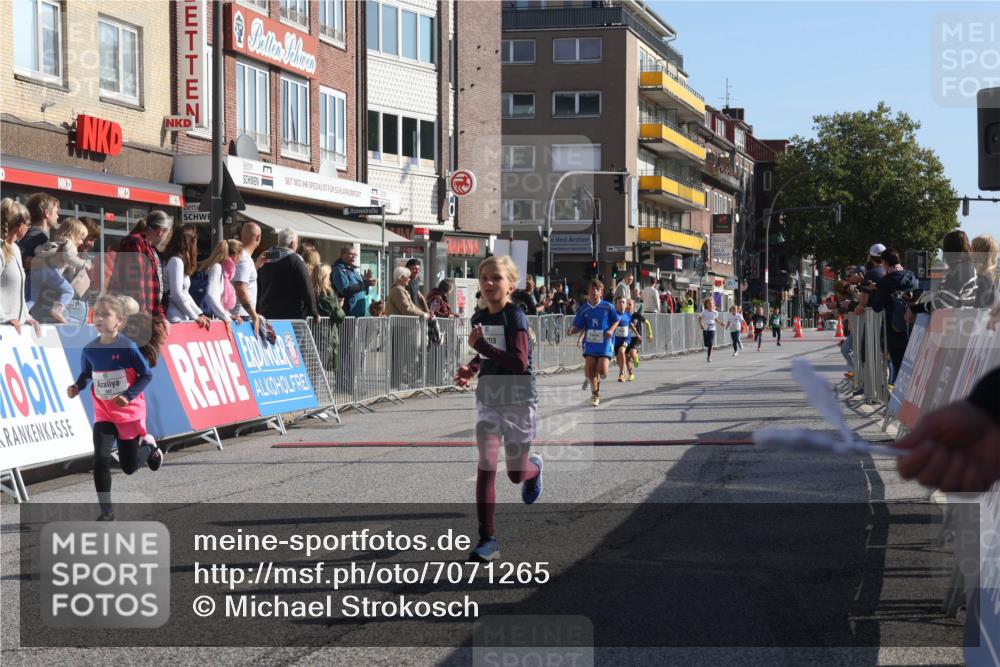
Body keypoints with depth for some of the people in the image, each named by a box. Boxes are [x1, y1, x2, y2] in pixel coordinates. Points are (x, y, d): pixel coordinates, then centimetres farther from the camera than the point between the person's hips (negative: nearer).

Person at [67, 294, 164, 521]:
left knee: (129, 466, 9)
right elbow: (86, 374, 9)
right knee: (101, 459, -14)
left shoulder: (128, 347, -18)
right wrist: (77, 387, -11)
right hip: (103, 414, 3)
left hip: (130, 413, -3)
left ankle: (150, 449, 43)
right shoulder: (89, 349, -7)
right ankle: (106, 510, -4)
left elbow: (146, 375, -13)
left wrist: (128, 396, -23)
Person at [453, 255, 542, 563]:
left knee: (517, 474, 9)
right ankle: (488, 540, -6)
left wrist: (480, 344, -25)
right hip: (488, 401, 5)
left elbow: (519, 362, -26)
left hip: (518, 402, -4)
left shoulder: (516, 317, -15)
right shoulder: (479, 318, 4)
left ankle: (534, 467, 48)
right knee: (485, 468, -8)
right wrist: (471, 369, 1)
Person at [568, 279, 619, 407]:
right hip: (590, 343, 2)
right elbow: (579, 326, 6)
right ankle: (595, 394, 16)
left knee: (602, 371, -13)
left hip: (604, 343, -2)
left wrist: (611, 330, -10)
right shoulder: (583, 309, 1)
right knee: (590, 371, -5)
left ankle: (598, 378, 25)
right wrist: (572, 331, -16)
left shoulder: (608, 307, -3)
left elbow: (616, 321, 8)